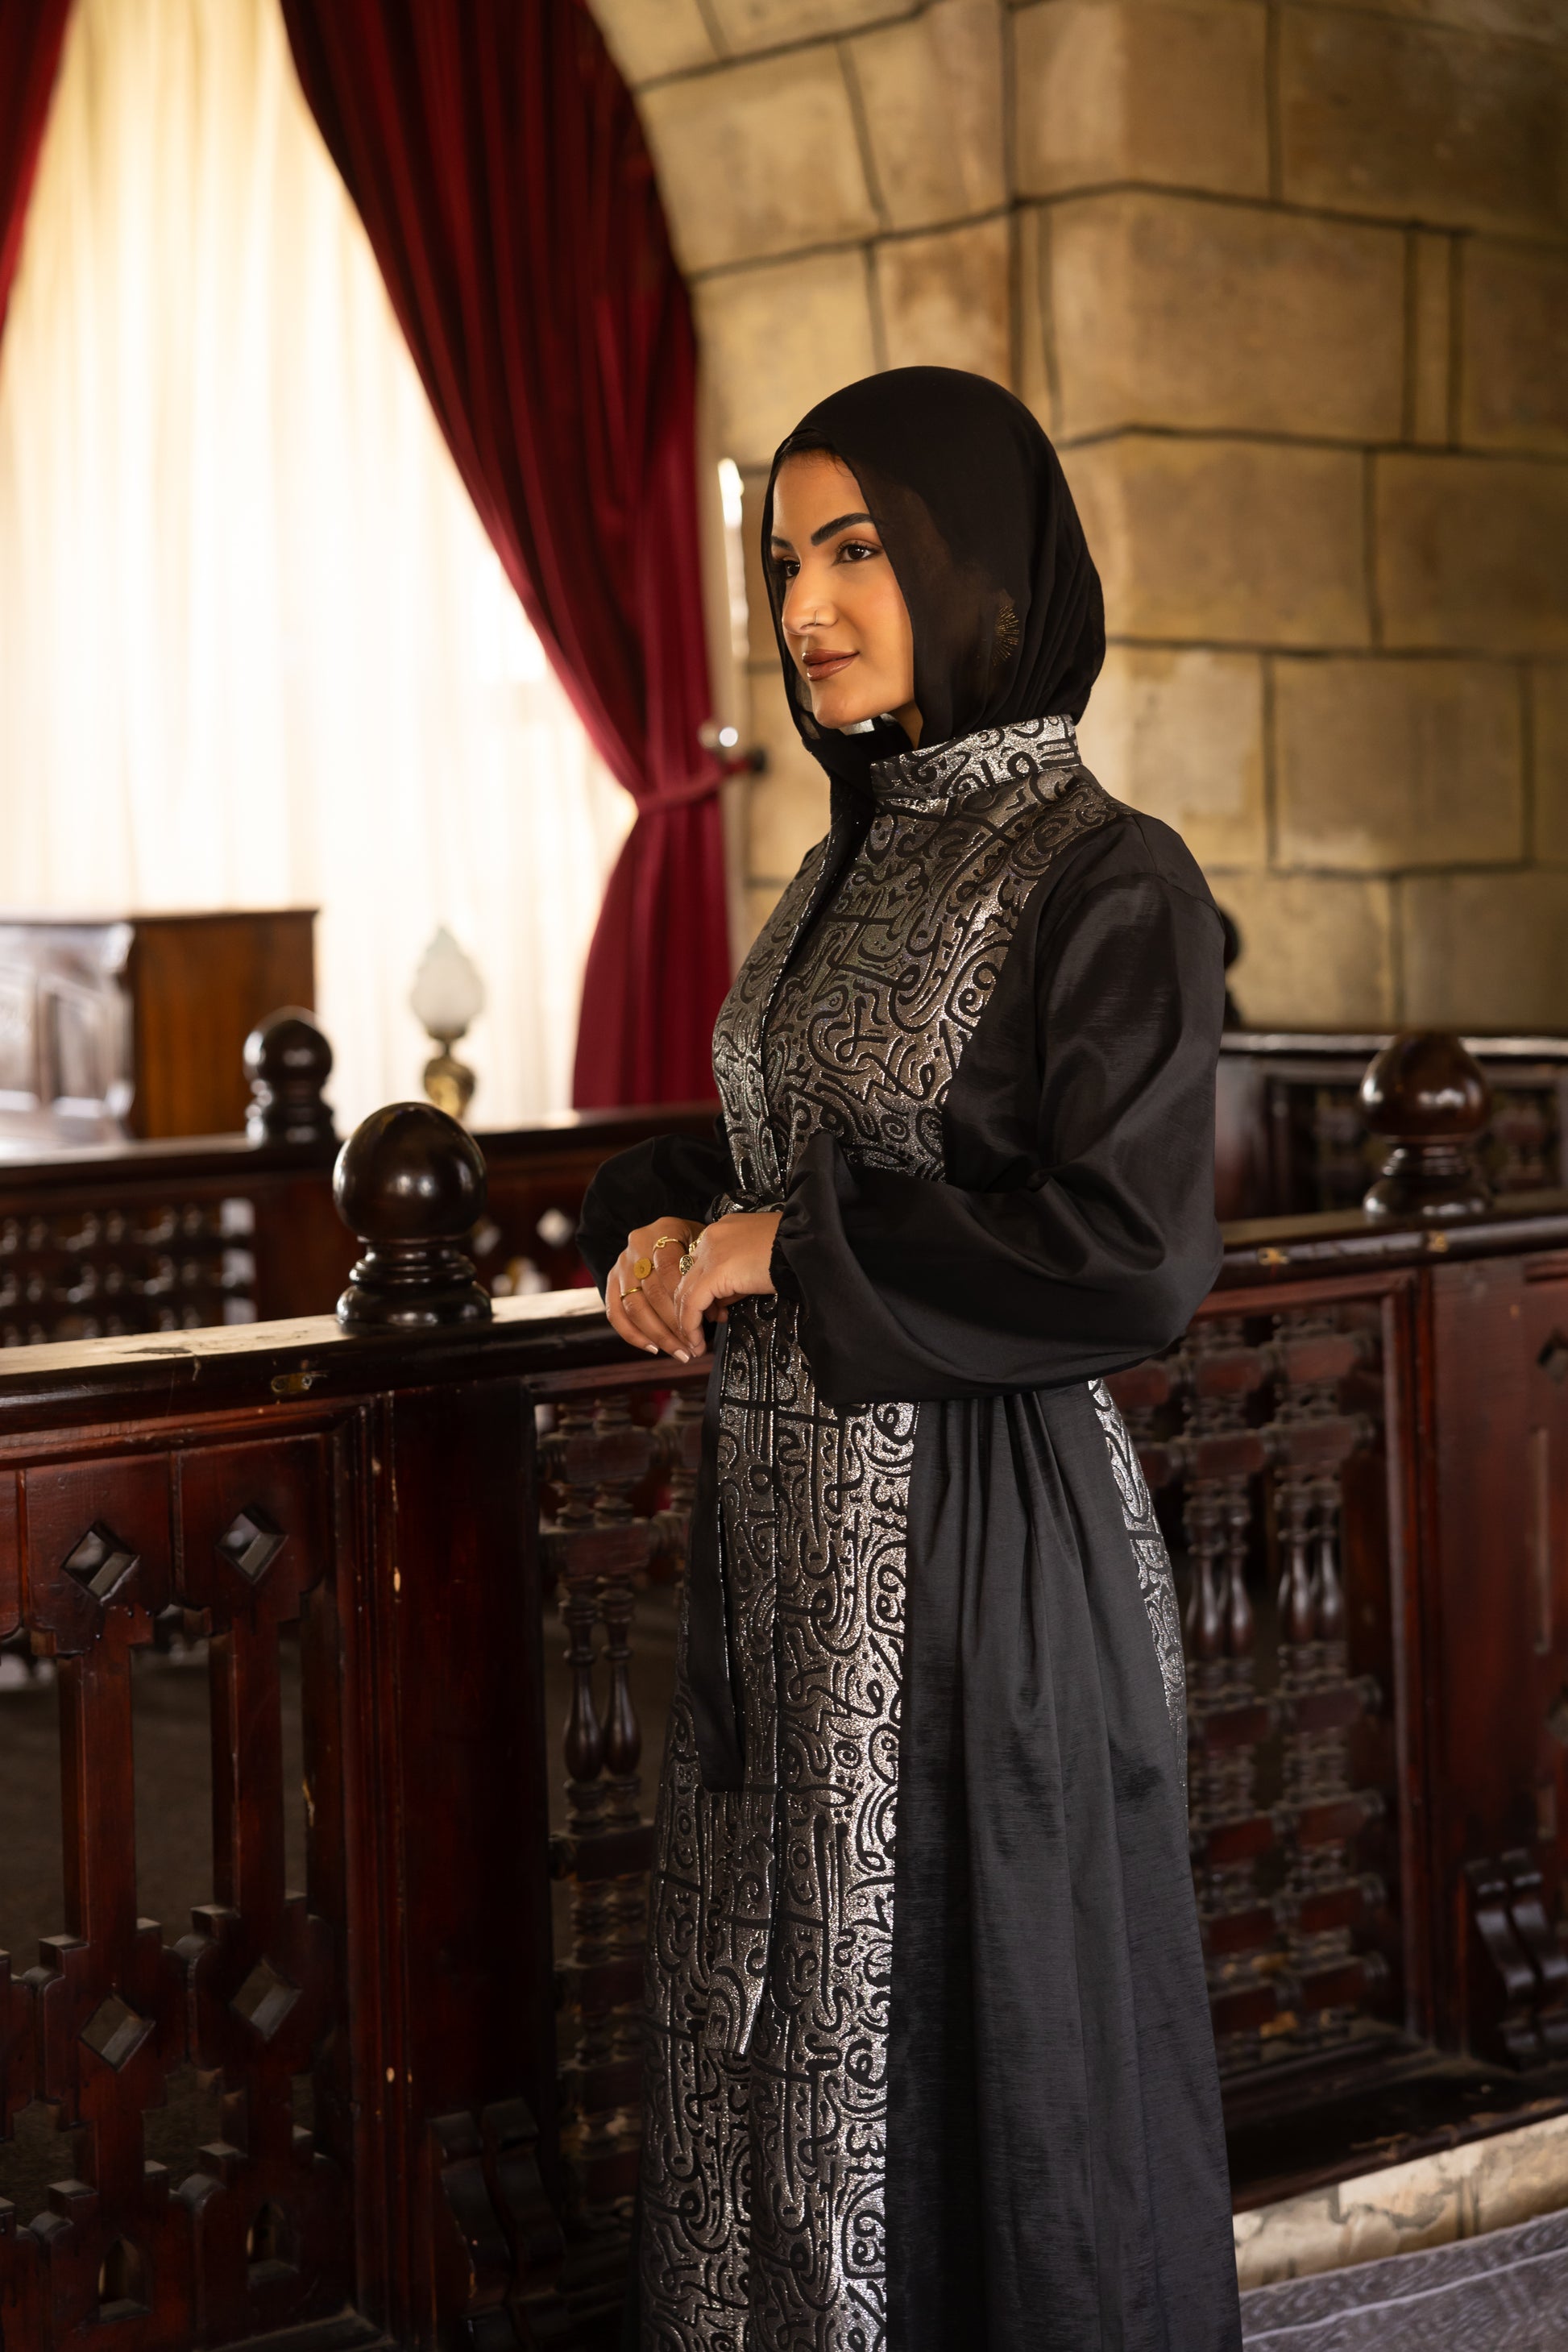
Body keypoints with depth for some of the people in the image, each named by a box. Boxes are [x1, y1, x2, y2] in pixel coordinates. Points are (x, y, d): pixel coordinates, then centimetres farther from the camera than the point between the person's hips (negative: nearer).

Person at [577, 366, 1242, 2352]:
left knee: (974, 2057, 3)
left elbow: (1137, 1260, -21)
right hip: (787, 1532, 8)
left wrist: (797, 1252, -15)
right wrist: (655, 1223, 2)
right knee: (773, 2033, 15)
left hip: (978, 1551, -8)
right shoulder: (849, 865, 12)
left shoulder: (1104, 879, -12)